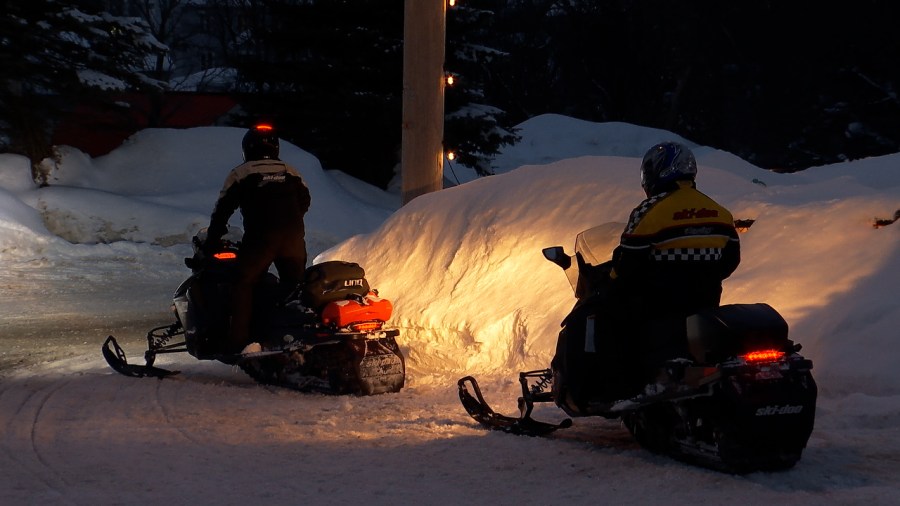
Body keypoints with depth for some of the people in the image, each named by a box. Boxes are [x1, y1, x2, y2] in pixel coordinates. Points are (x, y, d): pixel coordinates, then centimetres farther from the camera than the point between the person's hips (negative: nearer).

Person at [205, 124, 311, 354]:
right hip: (294, 238, 4)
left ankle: (238, 341, -8)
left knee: (243, 285, 2)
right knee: (295, 285, 15)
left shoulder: (241, 173, 8)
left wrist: (211, 241, 12)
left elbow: (222, 209, 6)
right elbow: (304, 203, 21)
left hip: (260, 238, -4)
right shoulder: (290, 172, 18)